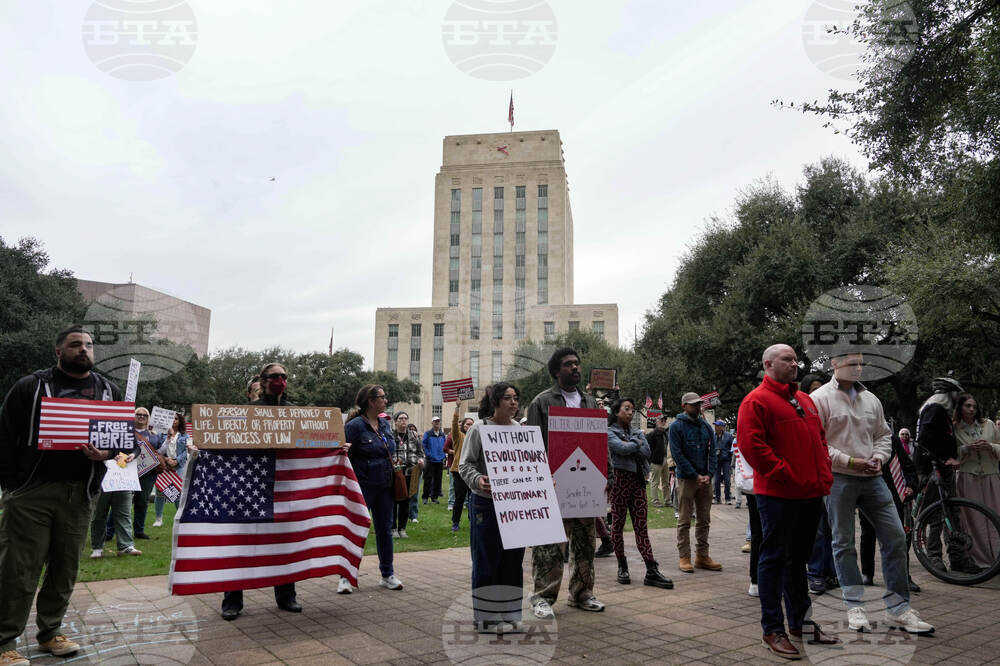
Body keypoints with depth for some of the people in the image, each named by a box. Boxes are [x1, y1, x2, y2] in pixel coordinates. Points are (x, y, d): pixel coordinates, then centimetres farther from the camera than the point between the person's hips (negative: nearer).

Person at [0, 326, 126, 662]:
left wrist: (106, 453, -9)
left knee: (65, 568, 11)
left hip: (80, 494, 3)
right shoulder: (32, 386, 2)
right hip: (31, 493, -3)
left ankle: (50, 633, 25)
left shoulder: (109, 391, 12)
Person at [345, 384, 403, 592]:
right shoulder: (354, 426, -12)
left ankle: (387, 574, 22)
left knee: (385, 530, 12)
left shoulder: (385, 424, 9)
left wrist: (394, 464, 10)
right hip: (363, 487, -6)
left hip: (385, 486, 6)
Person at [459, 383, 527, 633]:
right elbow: (465, 464, -8)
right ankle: (486, 617, 15)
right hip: (486, 503, -5)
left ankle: (509, 615, 23)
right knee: (487, 561, 2)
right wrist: (478, 480, -27)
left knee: (513, 560, 10)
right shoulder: (479, 429, -5)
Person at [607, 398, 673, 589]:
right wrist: (636, 443, -1)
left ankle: (651, 571, -3)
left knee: (641, 526, 2)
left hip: (638, 481, 5)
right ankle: (622, 567, 14)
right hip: (620, 480, -5)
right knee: (618, 524, 2)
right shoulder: (609, 432, 0)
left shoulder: (637, 432, 17)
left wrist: (630, 444, -9)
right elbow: (621, 449, -18)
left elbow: (646, 452, 1)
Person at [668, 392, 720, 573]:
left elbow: (712, 452, 8)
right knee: (685, 521, 0)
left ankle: (702, 555, 19)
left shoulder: (706, 427, 11)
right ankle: (684, 557, 7)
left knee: (704, 520, 10)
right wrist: (695, 476, -15)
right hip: (686, 479, -5)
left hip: (705, 480, 5)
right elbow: (677, 454, -11)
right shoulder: (676, 426, -5)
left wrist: (709, 474, -7)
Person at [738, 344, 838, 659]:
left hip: (811, 493, 8)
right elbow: (751, 446, -18)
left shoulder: (805, 400, 17)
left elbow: (820, 440, 23)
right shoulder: (757, 401, -10)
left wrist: (824, 473, 11)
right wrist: (784, 474, -18)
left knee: (798, 558, 18)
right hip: (778, 494, -8)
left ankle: (800, 621, 30)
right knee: (774, 559, 0)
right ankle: (773, 629, 9)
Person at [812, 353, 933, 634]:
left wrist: (878, 457, -1)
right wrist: (850, 461, -16)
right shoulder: (820, 398, -7)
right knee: (844, 544, 4)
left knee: (895, 538, 3)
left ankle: (898, 609, 15)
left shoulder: (871, 399, 13)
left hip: (872, 478, 6)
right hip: (839, 480, -5)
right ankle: (855, 606, 16)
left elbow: (884, 435, 20)